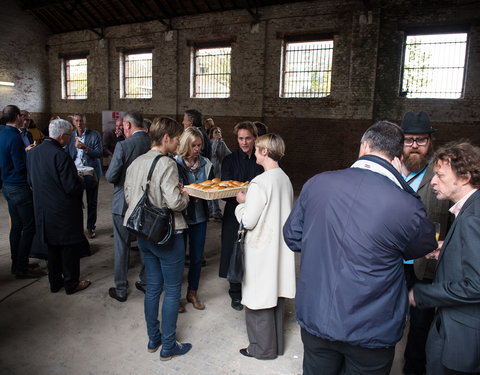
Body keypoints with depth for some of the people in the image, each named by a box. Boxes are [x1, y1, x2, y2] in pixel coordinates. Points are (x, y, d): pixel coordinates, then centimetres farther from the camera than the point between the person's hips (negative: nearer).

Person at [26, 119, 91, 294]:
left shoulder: (32, 152, 2)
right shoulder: (60, 155, -23)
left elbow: (31, 181, 10)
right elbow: (73, 187, -24)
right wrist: (81, 181, -3)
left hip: (44, 210, 7)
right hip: (64, 212, -7)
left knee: (53, 247, 19)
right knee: (70, 247, 8)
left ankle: (55, 282, 32)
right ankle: (71, 284, 22)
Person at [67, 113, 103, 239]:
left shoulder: (94, 135, -3)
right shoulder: (71, 135, 8)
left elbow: (99, 153, -11)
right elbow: (67, 154, 13)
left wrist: (85, 148, -24)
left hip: (90, 173, -2)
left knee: (91, 201, 6)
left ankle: (90, 228, 17)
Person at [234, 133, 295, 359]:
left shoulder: (259, 183, -22)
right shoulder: (285, 179, 2)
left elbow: (248, 221, -19)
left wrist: (242, 202, -1)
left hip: (261, 250, -8)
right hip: (280, 246, 8)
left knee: (260, 298, 9)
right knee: (276, 294, 19)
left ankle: (263, 348, 25)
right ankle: (276, 345, 35)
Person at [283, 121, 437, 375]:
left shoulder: (316, 184, -12)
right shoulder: (407, 206, -22)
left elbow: (292, 237, 1)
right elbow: (424, 248, 1)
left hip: (314, 318, 3)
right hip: (369, 332, -2)